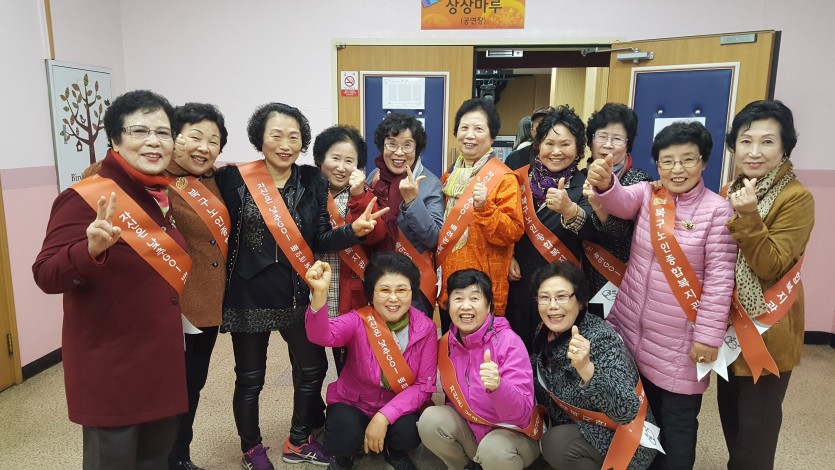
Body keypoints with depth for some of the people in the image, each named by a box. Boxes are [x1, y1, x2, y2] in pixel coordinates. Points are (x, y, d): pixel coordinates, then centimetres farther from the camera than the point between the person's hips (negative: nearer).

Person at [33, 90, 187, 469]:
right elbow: (47, 276, -22)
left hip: (162, 358, 7)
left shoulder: (167, 195, 5)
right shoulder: (86, 198, -16)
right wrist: (91, 249, -38)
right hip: (111, 366, -7)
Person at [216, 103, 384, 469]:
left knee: (312, 368, 14)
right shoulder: (233, 179, -8)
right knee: (250, 378, 12)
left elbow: (320, 241, -3)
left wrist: (354, 230, -19)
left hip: (297, 293, 3)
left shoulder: (313, 182, -1)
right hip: (249, 294, -3)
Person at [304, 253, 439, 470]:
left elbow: (424, 385, -14)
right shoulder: (359, 321, -19)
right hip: (354, 403, -1)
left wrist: (384, 416, -26)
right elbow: (321, 335, -40)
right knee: (344, 437, -30)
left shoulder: (425, 328, -15)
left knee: (408, 432, -29)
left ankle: (395, 452, 9)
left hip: (400, 406, 1)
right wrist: (320, 294, -59)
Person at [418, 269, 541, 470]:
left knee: (494, 450, -34)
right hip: (468, 429, 5)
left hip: (513, 432, -4)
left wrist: (497, 385, -47)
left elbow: (522, 414, -29)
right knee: (430, 419, -20)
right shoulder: (446, 343, -6)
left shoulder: (508, 342, -21)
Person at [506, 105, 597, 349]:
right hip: (519, 278, 2)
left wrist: (568, 209, -43)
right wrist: (508, 257, -2)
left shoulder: (584, 185, -6)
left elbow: (592, 230, -24)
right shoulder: (521, 178, 1)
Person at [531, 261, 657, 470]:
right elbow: (539, 376, 11)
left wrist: (585, 368, -50)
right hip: (575, 428, 7)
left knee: (557, 443, -29)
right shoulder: (545, 331, -5)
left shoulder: (602, 339, -27)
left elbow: (627, 411, -35)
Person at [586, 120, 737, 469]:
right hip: (632, 328, 4)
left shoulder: (717, 210, -9)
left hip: (679, 340, -3)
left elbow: (720, 278, -11)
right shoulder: (647, 194, 1)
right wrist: (604, 183, -44)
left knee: (677, 421, 12)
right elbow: (621, 202, -21)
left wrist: (708, 336, -12)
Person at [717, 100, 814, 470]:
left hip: (766, 331, -7)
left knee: (756, 424, 7)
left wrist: (749, 218, -33)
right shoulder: (731, 192, 6)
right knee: (730, 413, 21)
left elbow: (770, 267, -23)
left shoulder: (797, 198, -16)